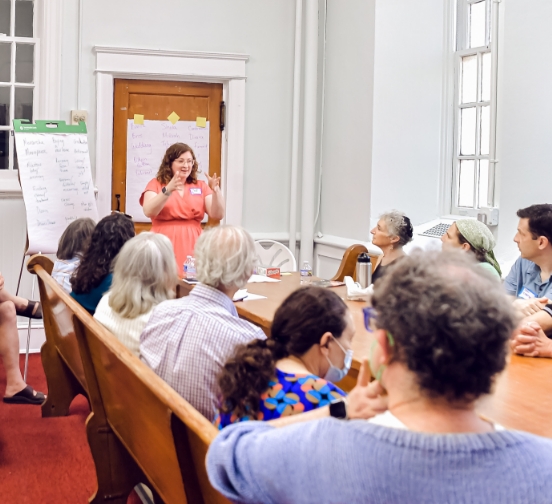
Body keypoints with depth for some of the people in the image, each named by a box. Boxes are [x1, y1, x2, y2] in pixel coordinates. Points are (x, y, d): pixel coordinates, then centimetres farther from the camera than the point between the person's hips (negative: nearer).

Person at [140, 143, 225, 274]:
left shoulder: (200, 186, 12)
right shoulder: (156, 184, 5)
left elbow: (218, 215, 4)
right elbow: (148, 212, -12)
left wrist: (216, 191, -12)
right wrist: (168, 190, -24)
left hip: (192, 247, 2)